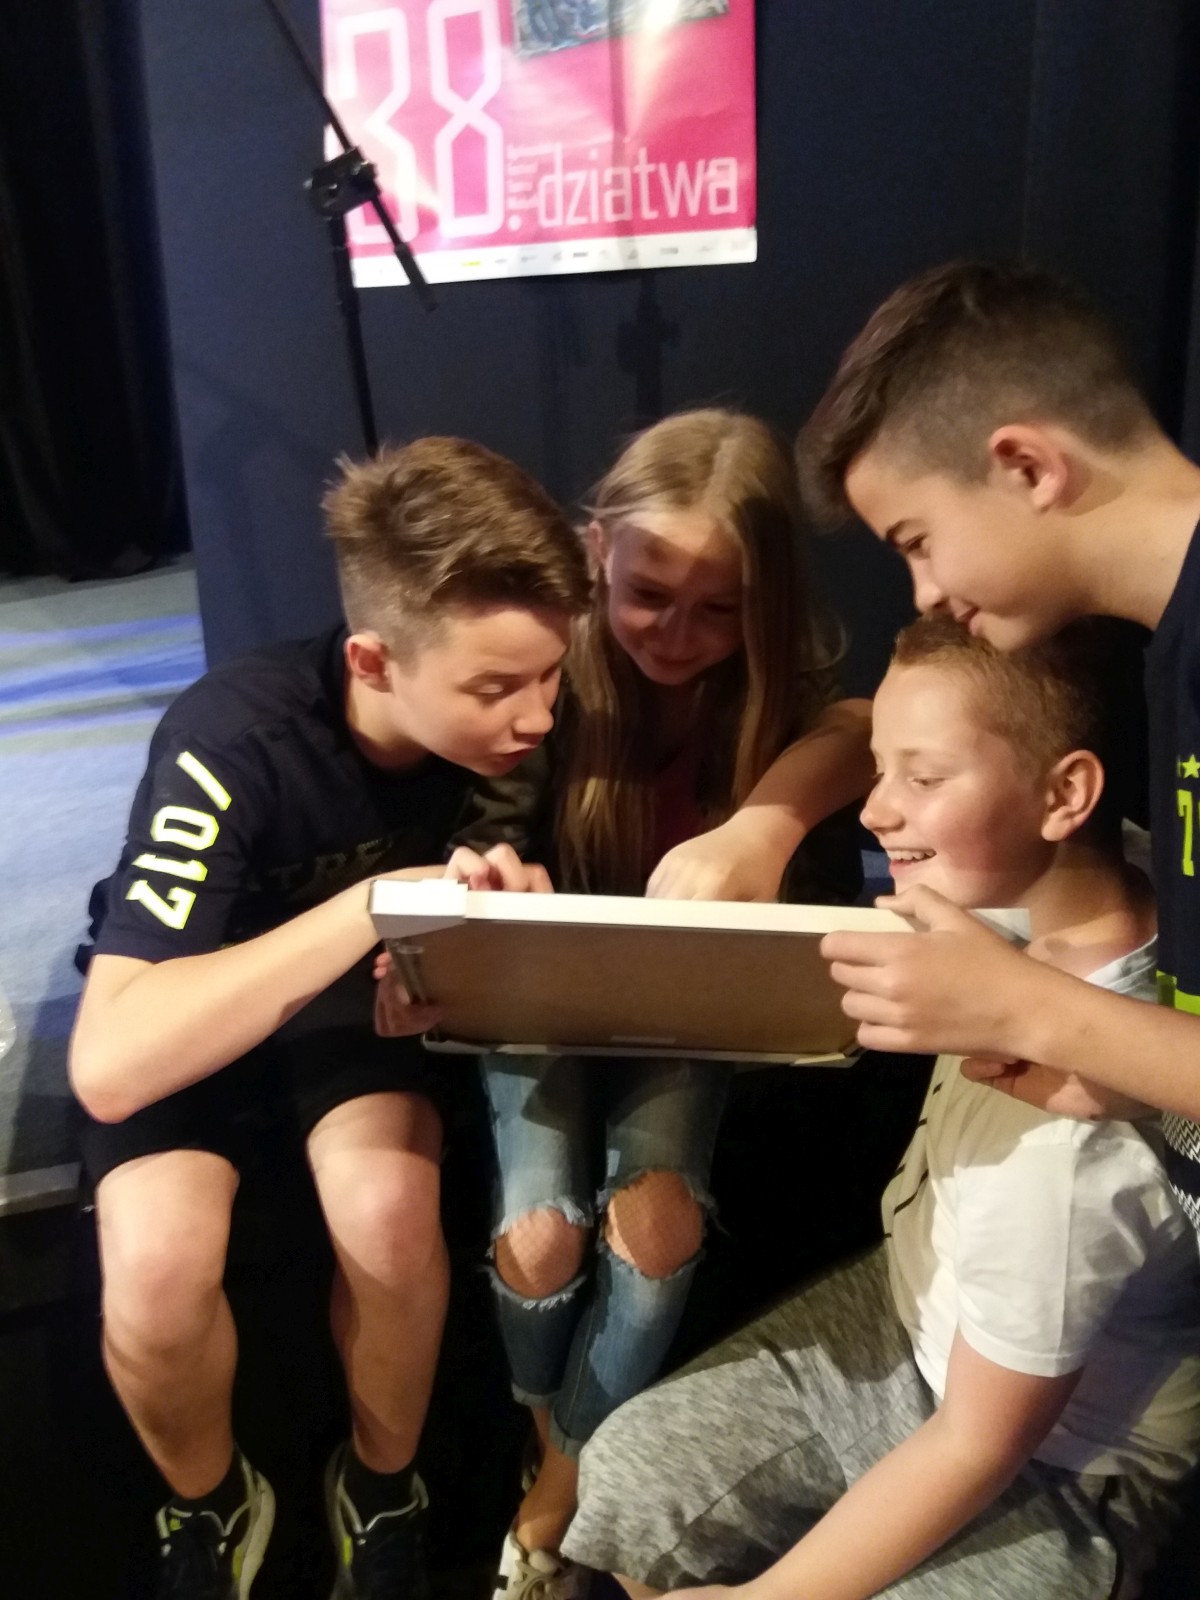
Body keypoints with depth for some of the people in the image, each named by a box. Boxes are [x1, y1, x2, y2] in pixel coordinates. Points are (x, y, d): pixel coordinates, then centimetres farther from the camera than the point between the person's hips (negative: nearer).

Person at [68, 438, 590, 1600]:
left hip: (359, 982, 2)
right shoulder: (235, 746, -34)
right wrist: (370, 905, -48)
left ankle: (380, 1490, 4)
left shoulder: (504, 714, -22)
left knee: (388, 1209, -29)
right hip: (192, 996, -2)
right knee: (157, 1268, -28)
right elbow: (106, 1063, -41)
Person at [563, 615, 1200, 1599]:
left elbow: (981, 1448, -24)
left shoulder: (1071, 1131, -38)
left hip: (1052, 1478, -7)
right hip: (896, 1314, 7)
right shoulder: (1030, 909, -17)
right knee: (627, 1474, 6)